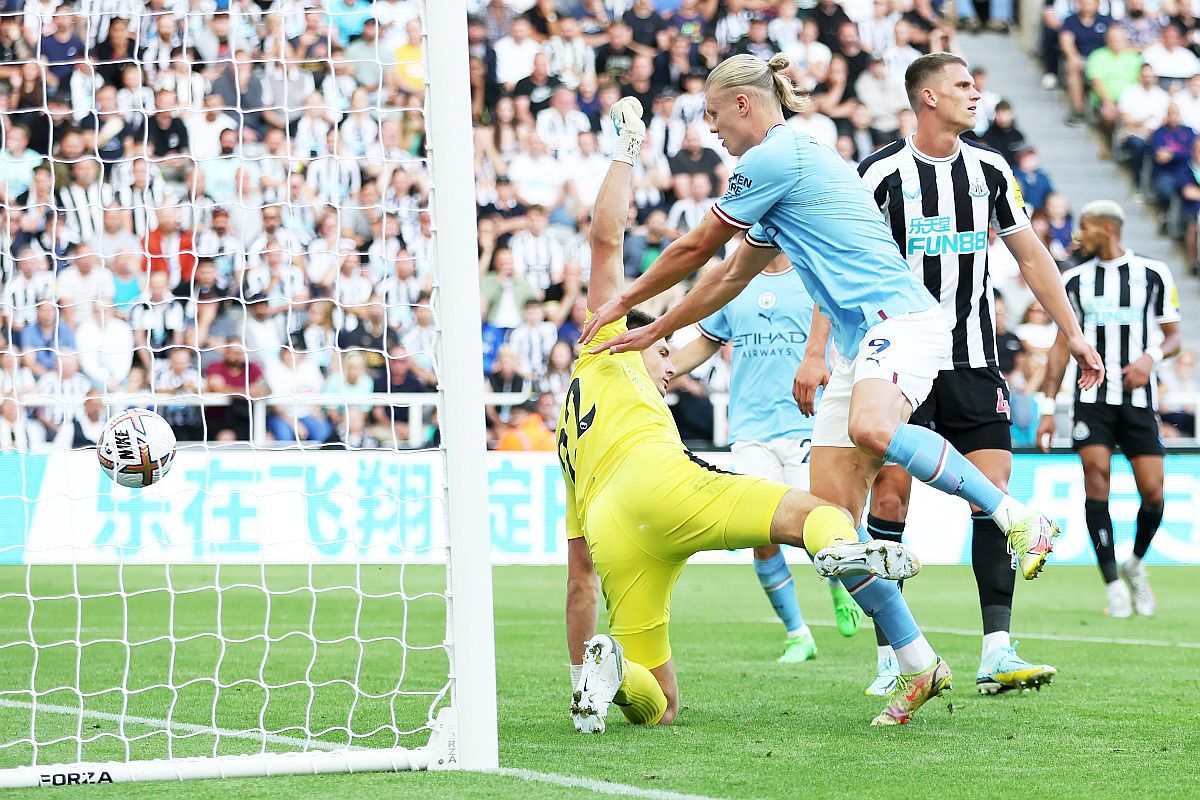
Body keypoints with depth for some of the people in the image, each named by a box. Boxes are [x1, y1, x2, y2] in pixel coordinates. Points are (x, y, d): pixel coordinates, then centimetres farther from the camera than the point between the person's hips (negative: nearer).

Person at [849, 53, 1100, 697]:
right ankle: (890, 658, 5)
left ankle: (997, 654, -9)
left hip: (974, 365, 4)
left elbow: (1031, 256, 16)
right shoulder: (881, 173, -6)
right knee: (890, 498, -5)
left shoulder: (989, 168, 8)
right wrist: (817, 353, -14)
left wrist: (1072, 333, 13)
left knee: (994, 494, -7)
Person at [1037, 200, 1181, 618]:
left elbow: (1173, 336, 9)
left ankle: (1136, 563, 21)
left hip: (1139, 397, -1)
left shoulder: (1153, 274, 4)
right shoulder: (1075, 280, 10)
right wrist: (1047, 407, 6)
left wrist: (1151, 357, -14)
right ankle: (1114, 585, -14)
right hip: (1092, 396, 1)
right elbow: (1063, 345, 12)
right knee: (1096, 473, -18)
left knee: (1153, 491, -8)